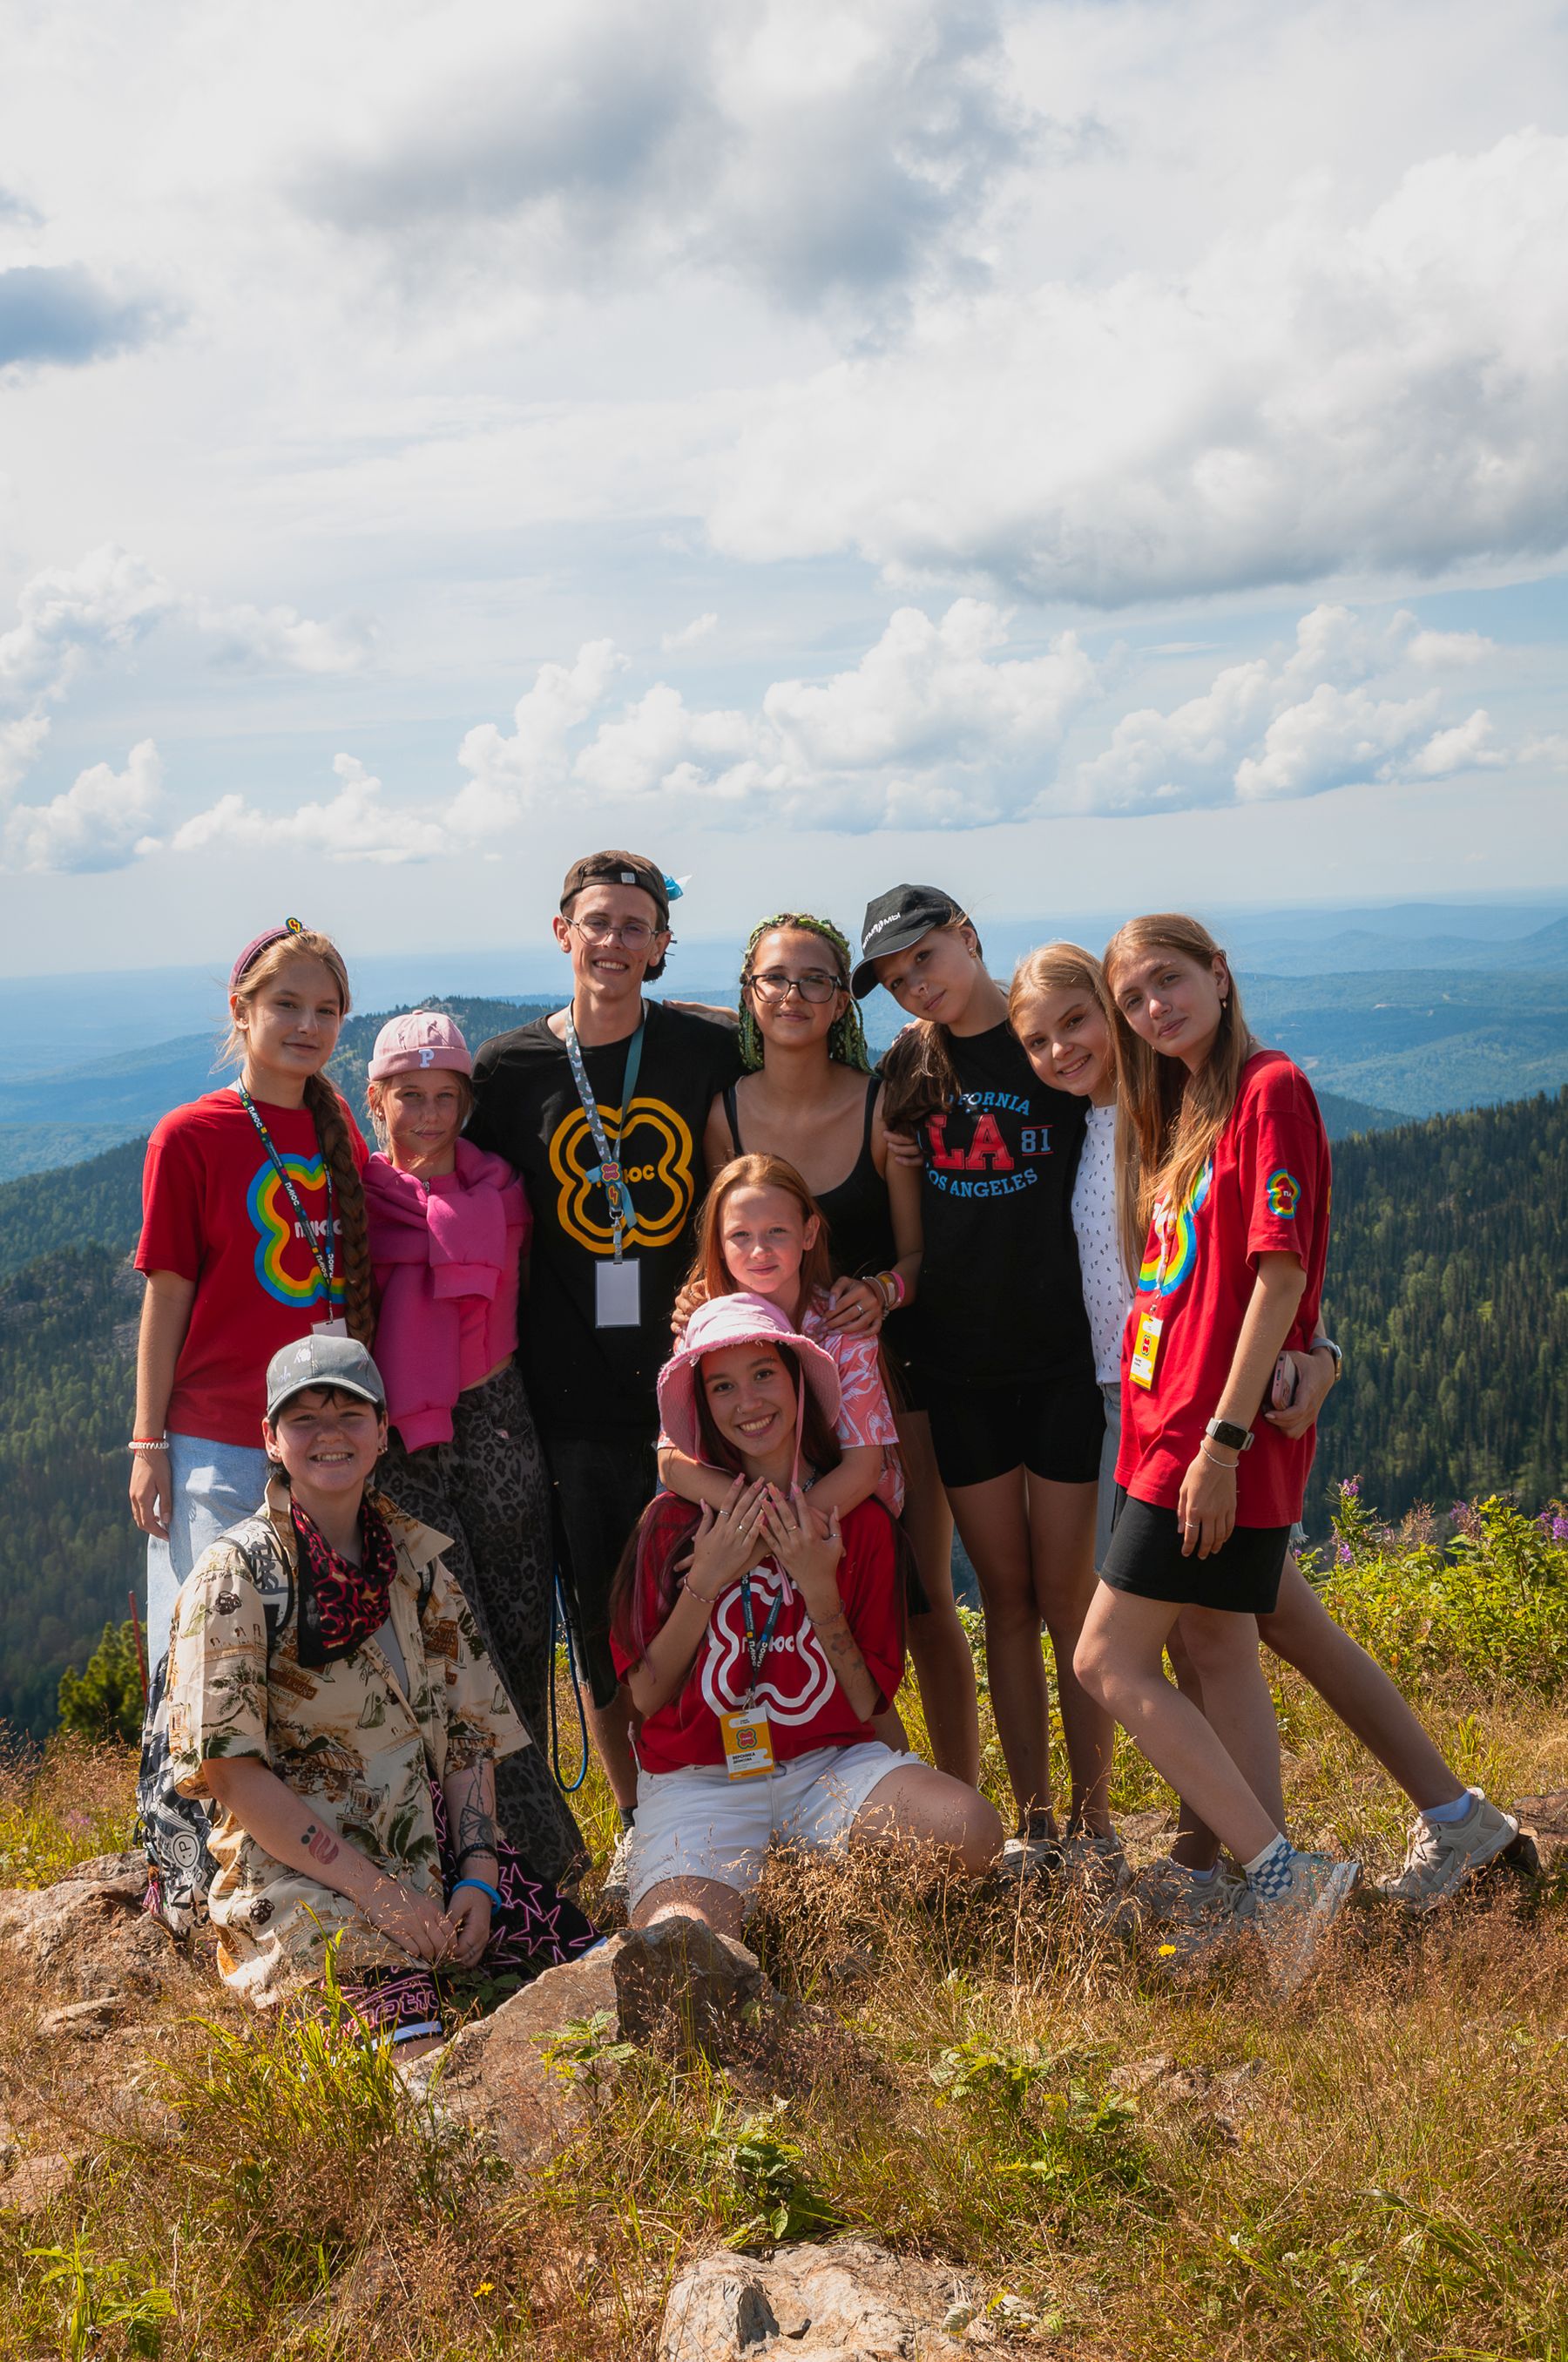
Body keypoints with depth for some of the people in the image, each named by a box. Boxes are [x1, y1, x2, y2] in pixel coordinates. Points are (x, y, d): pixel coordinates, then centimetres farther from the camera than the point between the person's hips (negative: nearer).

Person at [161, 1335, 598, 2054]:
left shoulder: (416, 1560, 12)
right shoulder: (235, 1574, -3)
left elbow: (469, 1735, 11)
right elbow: (230, 1771, -10)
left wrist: (477, 1877, -6)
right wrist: (376, 1890, -16)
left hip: (431, 1856, 5)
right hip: (298, 1877, -5)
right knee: (416, 2060, -32)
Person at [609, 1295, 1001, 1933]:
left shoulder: (860, 1520, 4)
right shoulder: (674, 1520, 1)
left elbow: (867, 1706, 2)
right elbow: (646, 1697, -1)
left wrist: (821, 1591, -10)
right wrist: (706, 1581, -10)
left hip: (828, 1767, 2)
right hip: (697, 1780, -2)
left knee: (973, 1832, -27)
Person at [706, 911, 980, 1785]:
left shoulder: (882, 1104, -7)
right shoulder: (724, 1114, -2)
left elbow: (919, 1253, -2)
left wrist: (881, 1291, -23)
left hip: (886, 1361, -1)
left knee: (925, 1602, 1)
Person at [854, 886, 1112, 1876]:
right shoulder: (906, 1070, 7)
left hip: (1062, 1355, -3)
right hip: (958, 1365, 3)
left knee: (1069, 1593, 0)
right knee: (1006, 1595, 9)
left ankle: (1095, 1822, 13)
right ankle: (1033, 1824, 18)